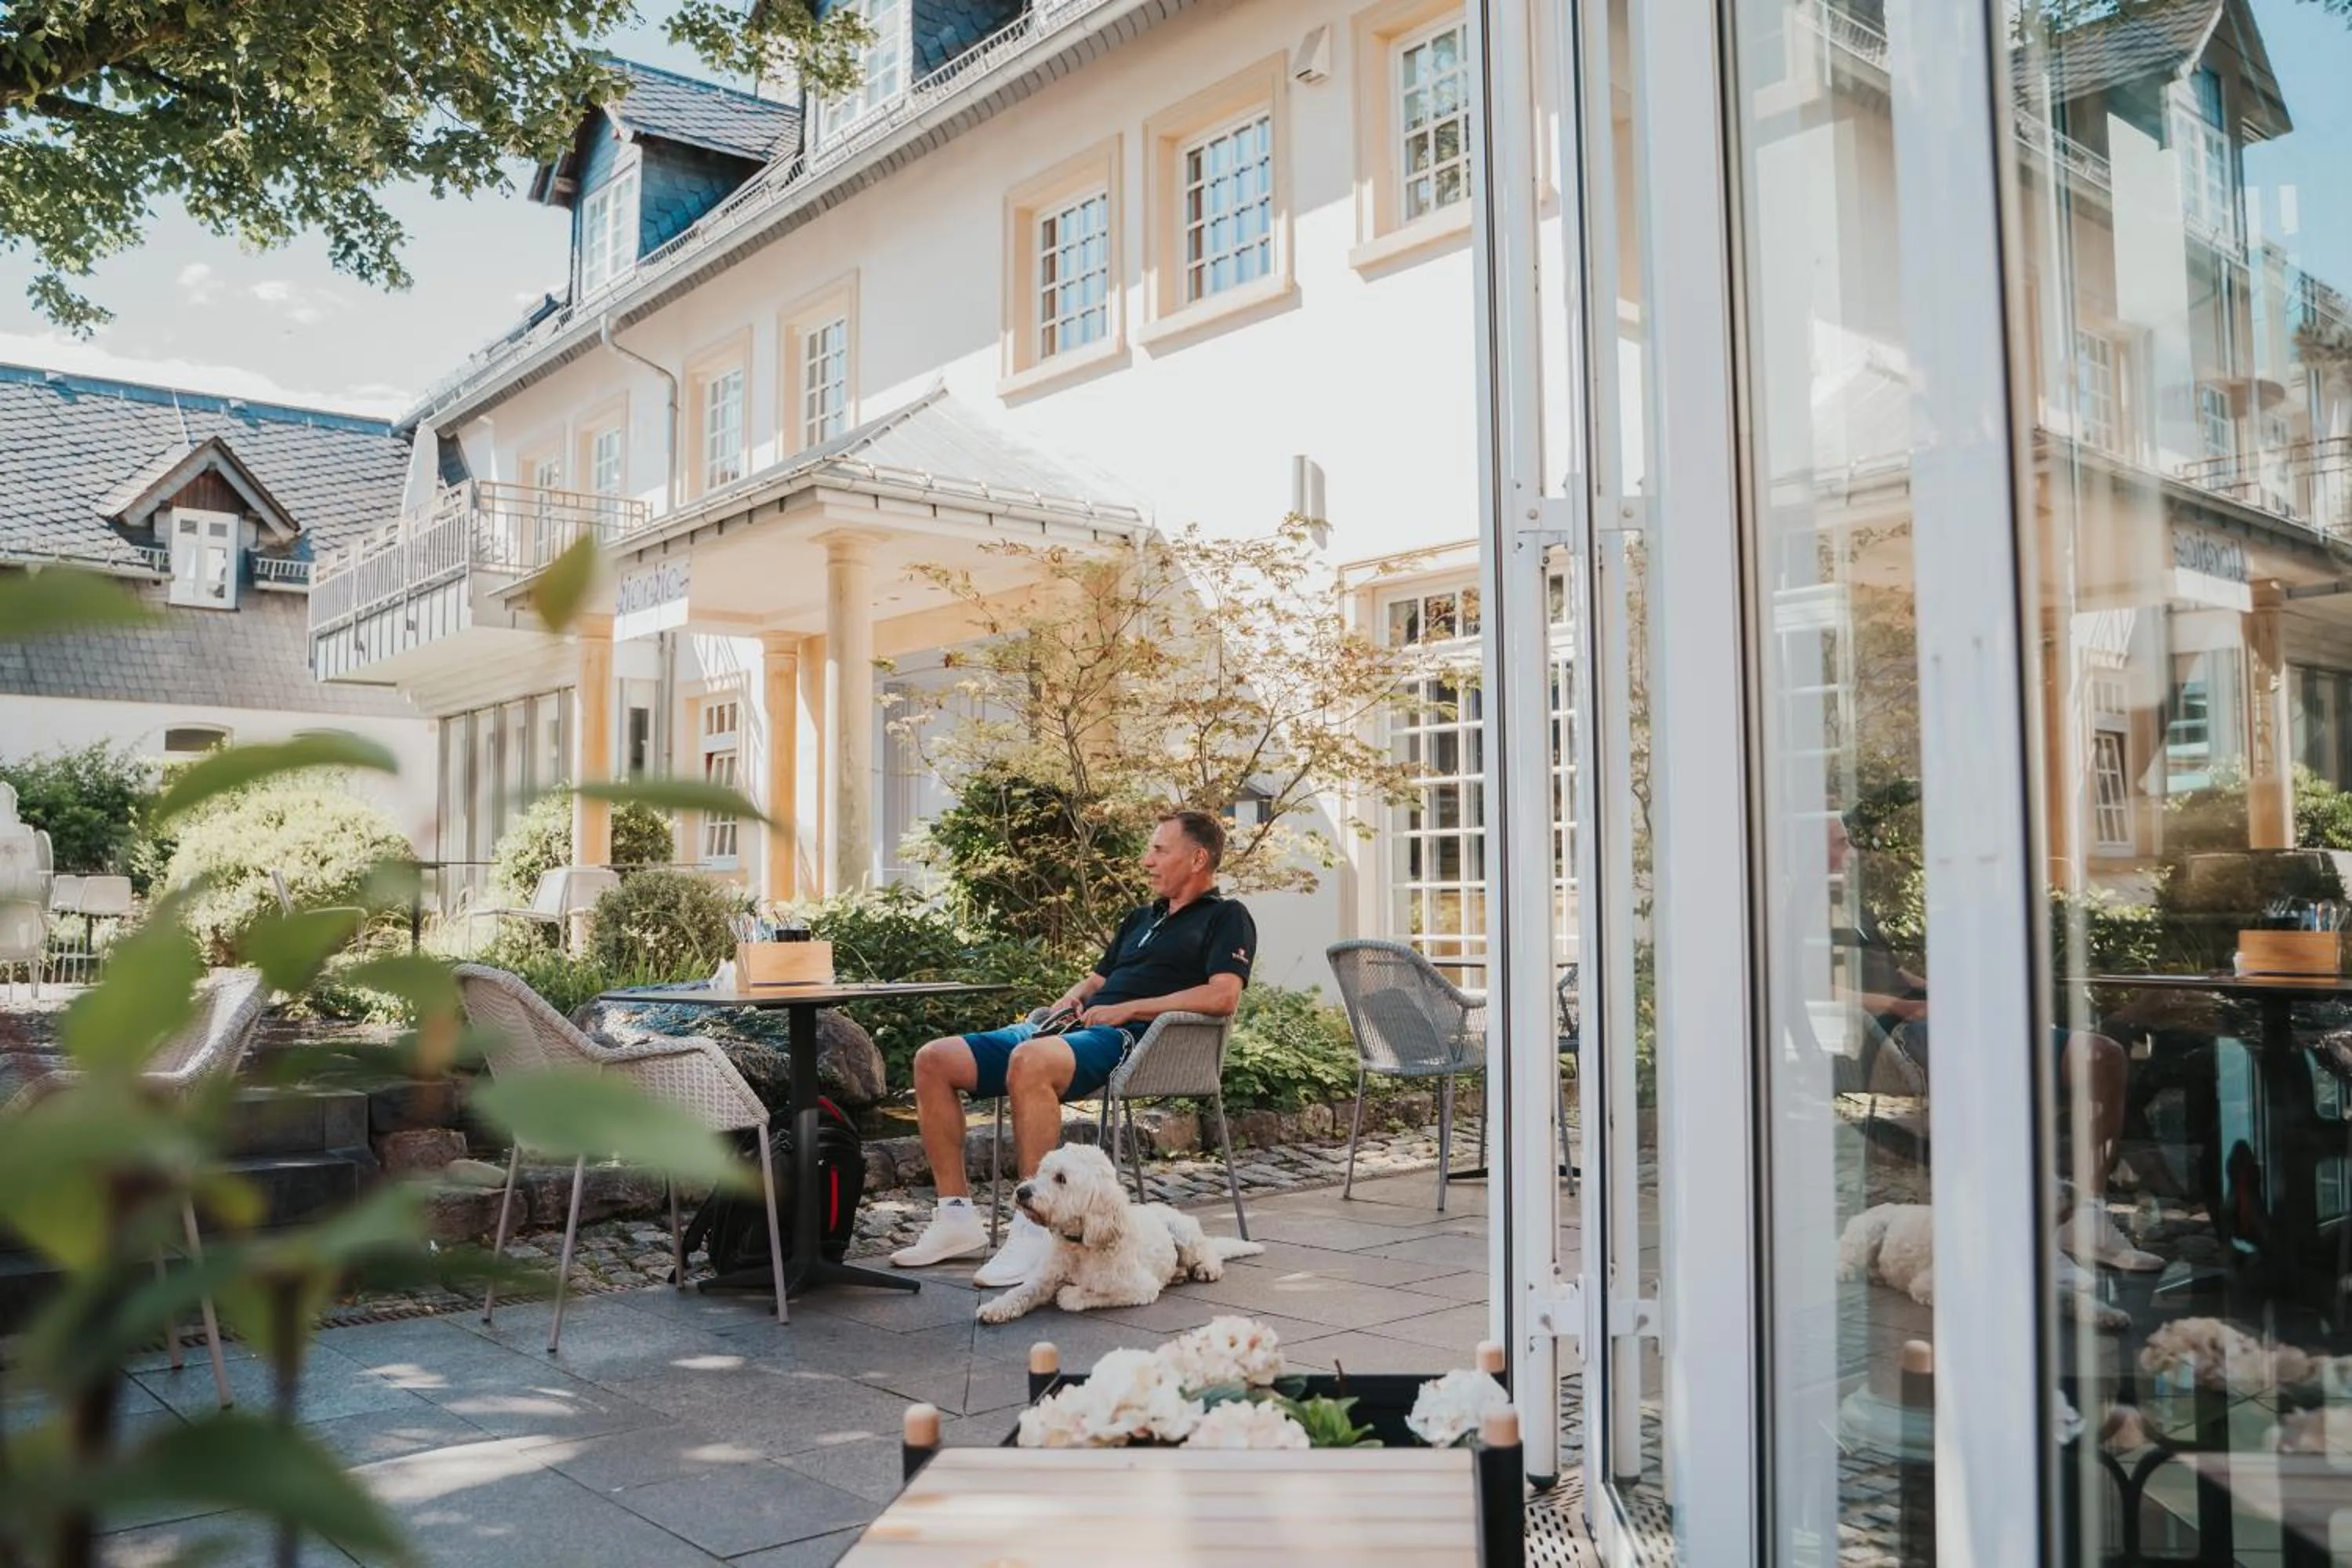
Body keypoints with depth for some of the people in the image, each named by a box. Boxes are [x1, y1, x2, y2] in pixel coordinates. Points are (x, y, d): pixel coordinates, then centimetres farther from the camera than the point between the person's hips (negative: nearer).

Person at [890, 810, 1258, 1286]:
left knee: (1029, 1061, -40)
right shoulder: (1141, 918, 31)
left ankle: (1036, 1230, -35)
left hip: (1131, 1038, -9)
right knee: (934, 1061, -6)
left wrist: (1126, 1010, -12)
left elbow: (1222, 996, -11)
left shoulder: (1226, 918, 5)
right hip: (1078, 1028, 9)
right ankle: (956, 1216, -4)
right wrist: (1070, 1001, 9)